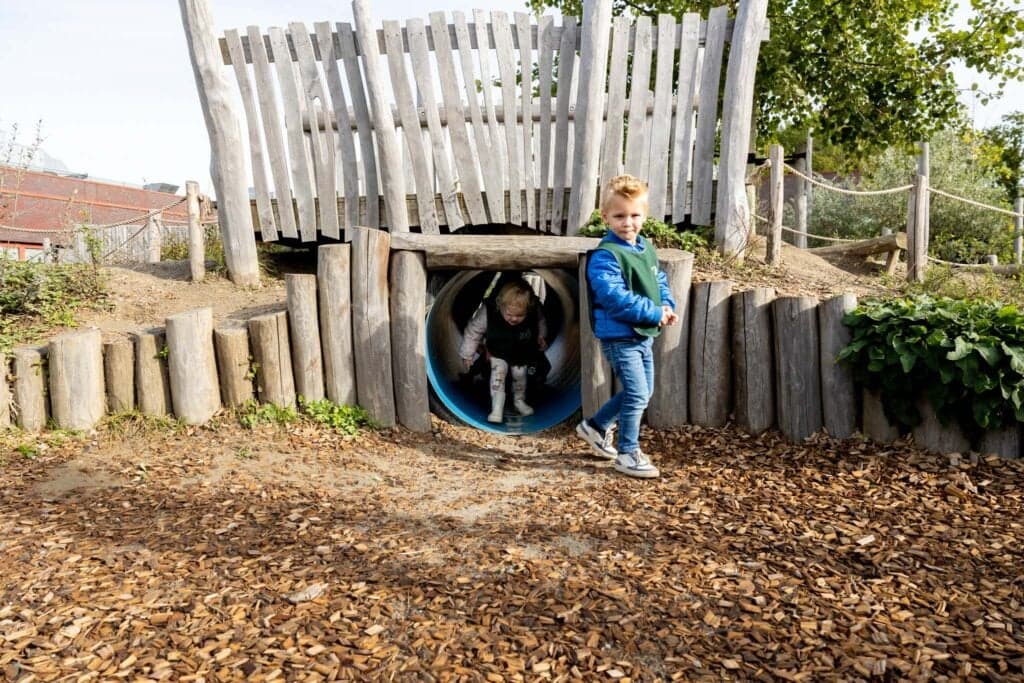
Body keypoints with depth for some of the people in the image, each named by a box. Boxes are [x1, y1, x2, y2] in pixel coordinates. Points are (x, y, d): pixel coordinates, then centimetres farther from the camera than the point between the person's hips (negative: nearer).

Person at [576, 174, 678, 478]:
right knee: (637, 394, -5)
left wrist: (668, 306, -4)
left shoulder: (647, 249, 9)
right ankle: (628, 454, 12)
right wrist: (655, 314, -22)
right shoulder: (605, 256, -19)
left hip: (644, 335, 9)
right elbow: (615, 297, -27)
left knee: (642, 392, 19)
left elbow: (660, 282, 17)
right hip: (619, 337, -9)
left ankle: (595, 425, 35)